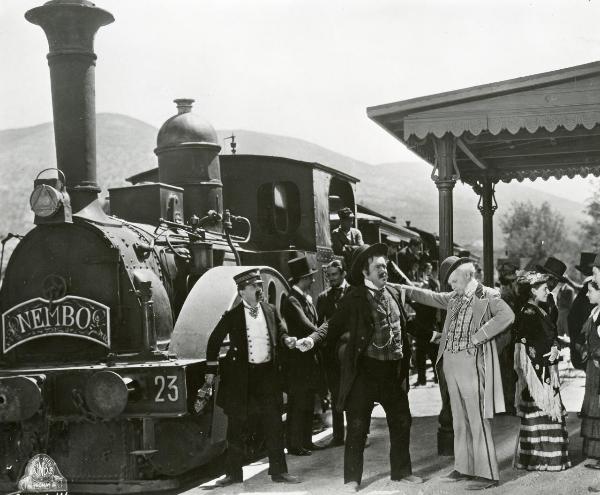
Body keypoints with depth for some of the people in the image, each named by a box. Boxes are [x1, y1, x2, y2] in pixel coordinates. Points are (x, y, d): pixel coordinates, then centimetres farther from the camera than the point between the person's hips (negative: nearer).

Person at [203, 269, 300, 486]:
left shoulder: (271, 311, 6)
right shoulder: (232, 316, -3)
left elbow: (280, 331, 19)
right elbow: (214, 341, 5)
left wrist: (286, 339, -4)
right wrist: (211, 370, 2)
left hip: (268, 373, 3)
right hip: (240, 375, -2)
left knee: (274, 426, 5)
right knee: (236, 427, 5)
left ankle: (278, 471, 14)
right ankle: (234, 473, 15)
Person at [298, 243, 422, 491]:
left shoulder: (395, 293, 9)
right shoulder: (354, 297, -7)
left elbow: (401, 328, 16)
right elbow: (334, 324, -10)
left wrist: (406, 357, 11)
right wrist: (312, 339, -27)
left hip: (392, 369, 5)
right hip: (364, 369, -5)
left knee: (401, 421, 13)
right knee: (357, 426, 0)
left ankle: (402, 472, 29)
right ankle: (352, 478, 12)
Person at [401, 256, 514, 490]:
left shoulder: (487, 295, -7)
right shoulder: (454, 298, 15)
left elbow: (507, 315, -22)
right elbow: (432, 297, 29)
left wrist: (478, 337, -21)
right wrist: (405, 289, 20)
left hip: (472, 363, -7)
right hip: (451, 363, 8)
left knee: (477, 421, -6)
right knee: (459, 421, 14)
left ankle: (487, 473, 0)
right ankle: (464, 468, 23)